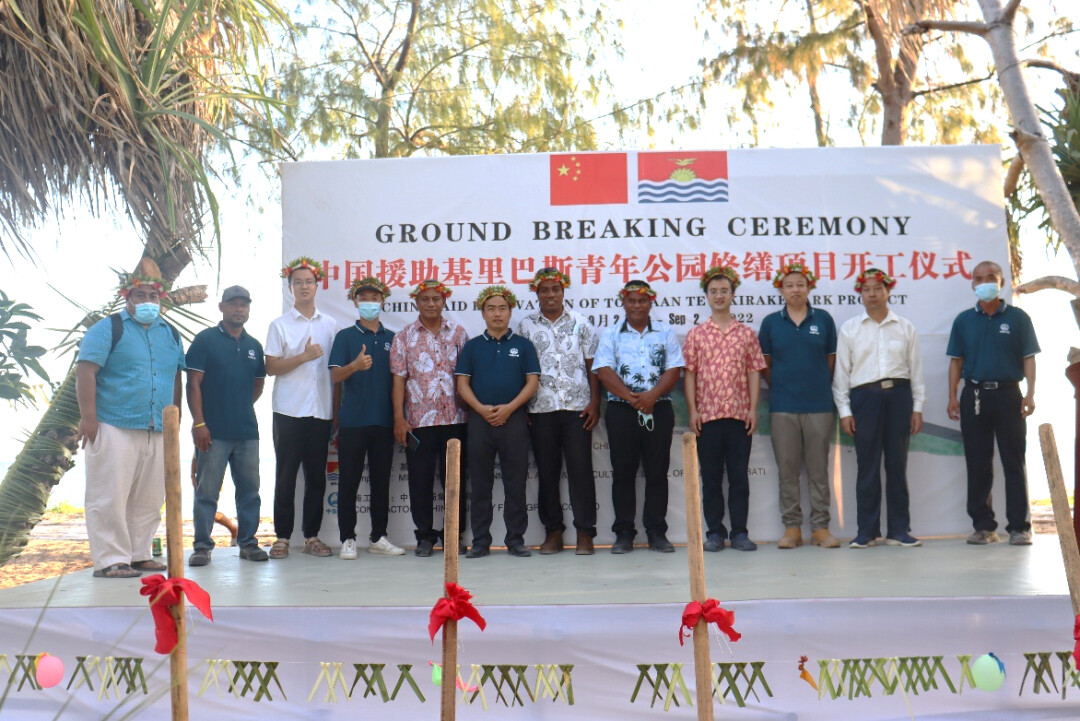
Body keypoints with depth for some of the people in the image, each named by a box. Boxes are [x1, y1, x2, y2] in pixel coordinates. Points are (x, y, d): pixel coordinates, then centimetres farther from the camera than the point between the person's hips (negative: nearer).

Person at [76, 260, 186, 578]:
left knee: (149, 499, 9)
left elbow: (176, 378, 23)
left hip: (158, 432, 6)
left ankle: (139, 554, 20)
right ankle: (109, 560, 1)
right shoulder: (108, 329, -1)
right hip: (114, 429, -6)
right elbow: (85, 373, -8)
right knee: (109, 497, -4)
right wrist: (88, 417, -16)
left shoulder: (170, 334, 17)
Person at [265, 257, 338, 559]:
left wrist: (338, 410, 7)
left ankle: (312, 535, 13)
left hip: (321, 411, 3)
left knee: (317, 475, 5)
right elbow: (271, 367, -3)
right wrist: (304, 357, -12)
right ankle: (282, 537, 7)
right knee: (286, 475, 0)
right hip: (289, 411, -3)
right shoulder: (280, 325, 4)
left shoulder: (329, 325, 11)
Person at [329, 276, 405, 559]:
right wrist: (356, 365, -27)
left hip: (384, 421, 3)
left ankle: (378, 537, 16)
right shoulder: (345, 336, 2)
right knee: (349, 480, 0)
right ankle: (347, 538, 7)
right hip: (352, 421, -3)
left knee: (381, 480, 8)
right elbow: (335, 375, -7)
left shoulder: (391, 338, 12)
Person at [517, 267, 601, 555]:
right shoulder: (526, 326, 9)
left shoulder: (581, 323, 8)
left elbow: (593, 366, 7)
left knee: (581, 469, -2)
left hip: (577, 407, -1)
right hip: (540, 409, 1)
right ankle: (553, 531, 14)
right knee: (547, 471, 5)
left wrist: (595, 404, -1)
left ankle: (585, 532, 4)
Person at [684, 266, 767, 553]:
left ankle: (739, 532, 9)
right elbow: (689, 374, 3)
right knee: (711, 477, 4)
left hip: (739, 415, 0)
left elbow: (754, 372, 6)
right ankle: (714, 532, 11)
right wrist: (692, 411, -5)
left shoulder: (746, 334, 8)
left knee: (739, 476, 3)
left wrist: (753, 409, -3)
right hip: (707, 415, 0)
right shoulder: (696, 334, 6)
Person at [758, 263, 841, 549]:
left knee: (818, 468, 4)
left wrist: (820, 386, 7)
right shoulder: (771, 322, 5)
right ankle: (791, 528, 11)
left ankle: (820, 527, 10)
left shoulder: (823, 319, 5)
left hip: (819, 404, 0)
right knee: (787, 469, 4)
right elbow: (764, 363, 11)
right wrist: (779, 386, 7)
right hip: (783, 406, 0)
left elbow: (831, 359, 10)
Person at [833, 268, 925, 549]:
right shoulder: (849, 329, 7)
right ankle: (866, 530, 6)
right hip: (864, 396, -1)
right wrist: (844, 410, 0)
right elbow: (841, 371, 6)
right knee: (867, 466, -1)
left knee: (897, 464, 3)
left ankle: (898, 529, 11)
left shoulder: (905, 327, 10)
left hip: (898, 395, 1)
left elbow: (915, 368, 10)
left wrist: (917, 407, 5)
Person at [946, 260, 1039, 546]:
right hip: (974, 395, 2)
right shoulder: (964, 320, 10)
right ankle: (983, 525, 11)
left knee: (1014, 461, -2)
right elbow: (956, 360, 11)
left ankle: (1019, 526, 2)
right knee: (977, 464, 5)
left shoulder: (1017, 318, 4)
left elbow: (1028, 358, 3)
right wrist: (952, 397, 3)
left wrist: (1030, 393, -8)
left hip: (1008, 394, -2)